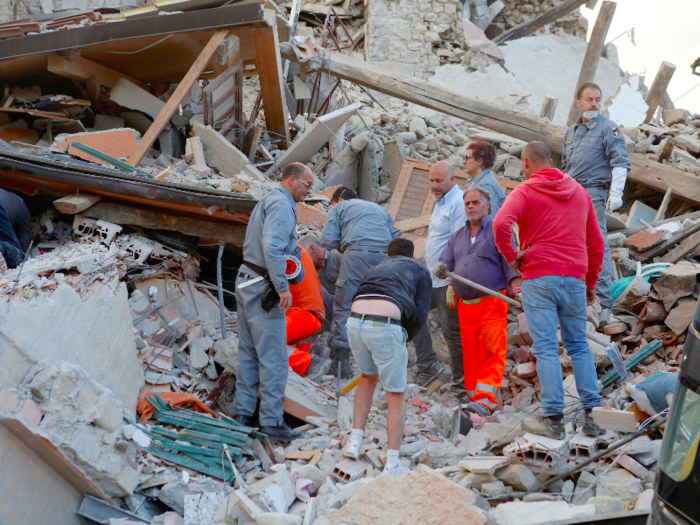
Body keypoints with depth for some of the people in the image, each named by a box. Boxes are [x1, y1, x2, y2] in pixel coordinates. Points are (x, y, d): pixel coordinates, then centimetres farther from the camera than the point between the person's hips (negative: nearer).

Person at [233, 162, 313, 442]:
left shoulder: (266, 202, 19)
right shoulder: (281, 204, -13)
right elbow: (272, 246, -25)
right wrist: (283, 288, -25)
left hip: (246, 282, 10)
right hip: (262, 287, -10)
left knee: (249, 353, 14)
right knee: (273, 358, -6)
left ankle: (243, 413, 20)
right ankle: (272, 421, -4)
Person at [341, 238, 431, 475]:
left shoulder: (377, 268, 34)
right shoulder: (420, 271, 23)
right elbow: (420, 315, 9)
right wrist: (404, 338, 25)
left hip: (355, 321, 4)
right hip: (385, 326, -4)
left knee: (368, 376, 31)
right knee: (396, 394, 11)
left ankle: (354, 441, 29)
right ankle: (392, 463, 10)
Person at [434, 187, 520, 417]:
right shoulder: (457, 236, 22)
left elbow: (510, 261, -4)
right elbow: (445, 263, 18)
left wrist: (515, 286, -18)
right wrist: (441, 269, -6)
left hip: (492, 303, -5)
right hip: (465, 305, 6)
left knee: (491, 353, -12)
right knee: (470, 355, 5)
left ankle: (486, 400, -18)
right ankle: (473, 396, 11)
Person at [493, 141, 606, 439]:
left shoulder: (525, 192, -1)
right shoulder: (579, 192, 16)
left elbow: (501, 223, -21)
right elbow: (596, 242, 17)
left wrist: (511, 257, -7)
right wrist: (591, 282, 23)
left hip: (539, 278, -4)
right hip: (575, 278, 4)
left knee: (546, 349, -3)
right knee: (579, 346, 13)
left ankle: (553, 418, -4)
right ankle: (593, 414, 9)